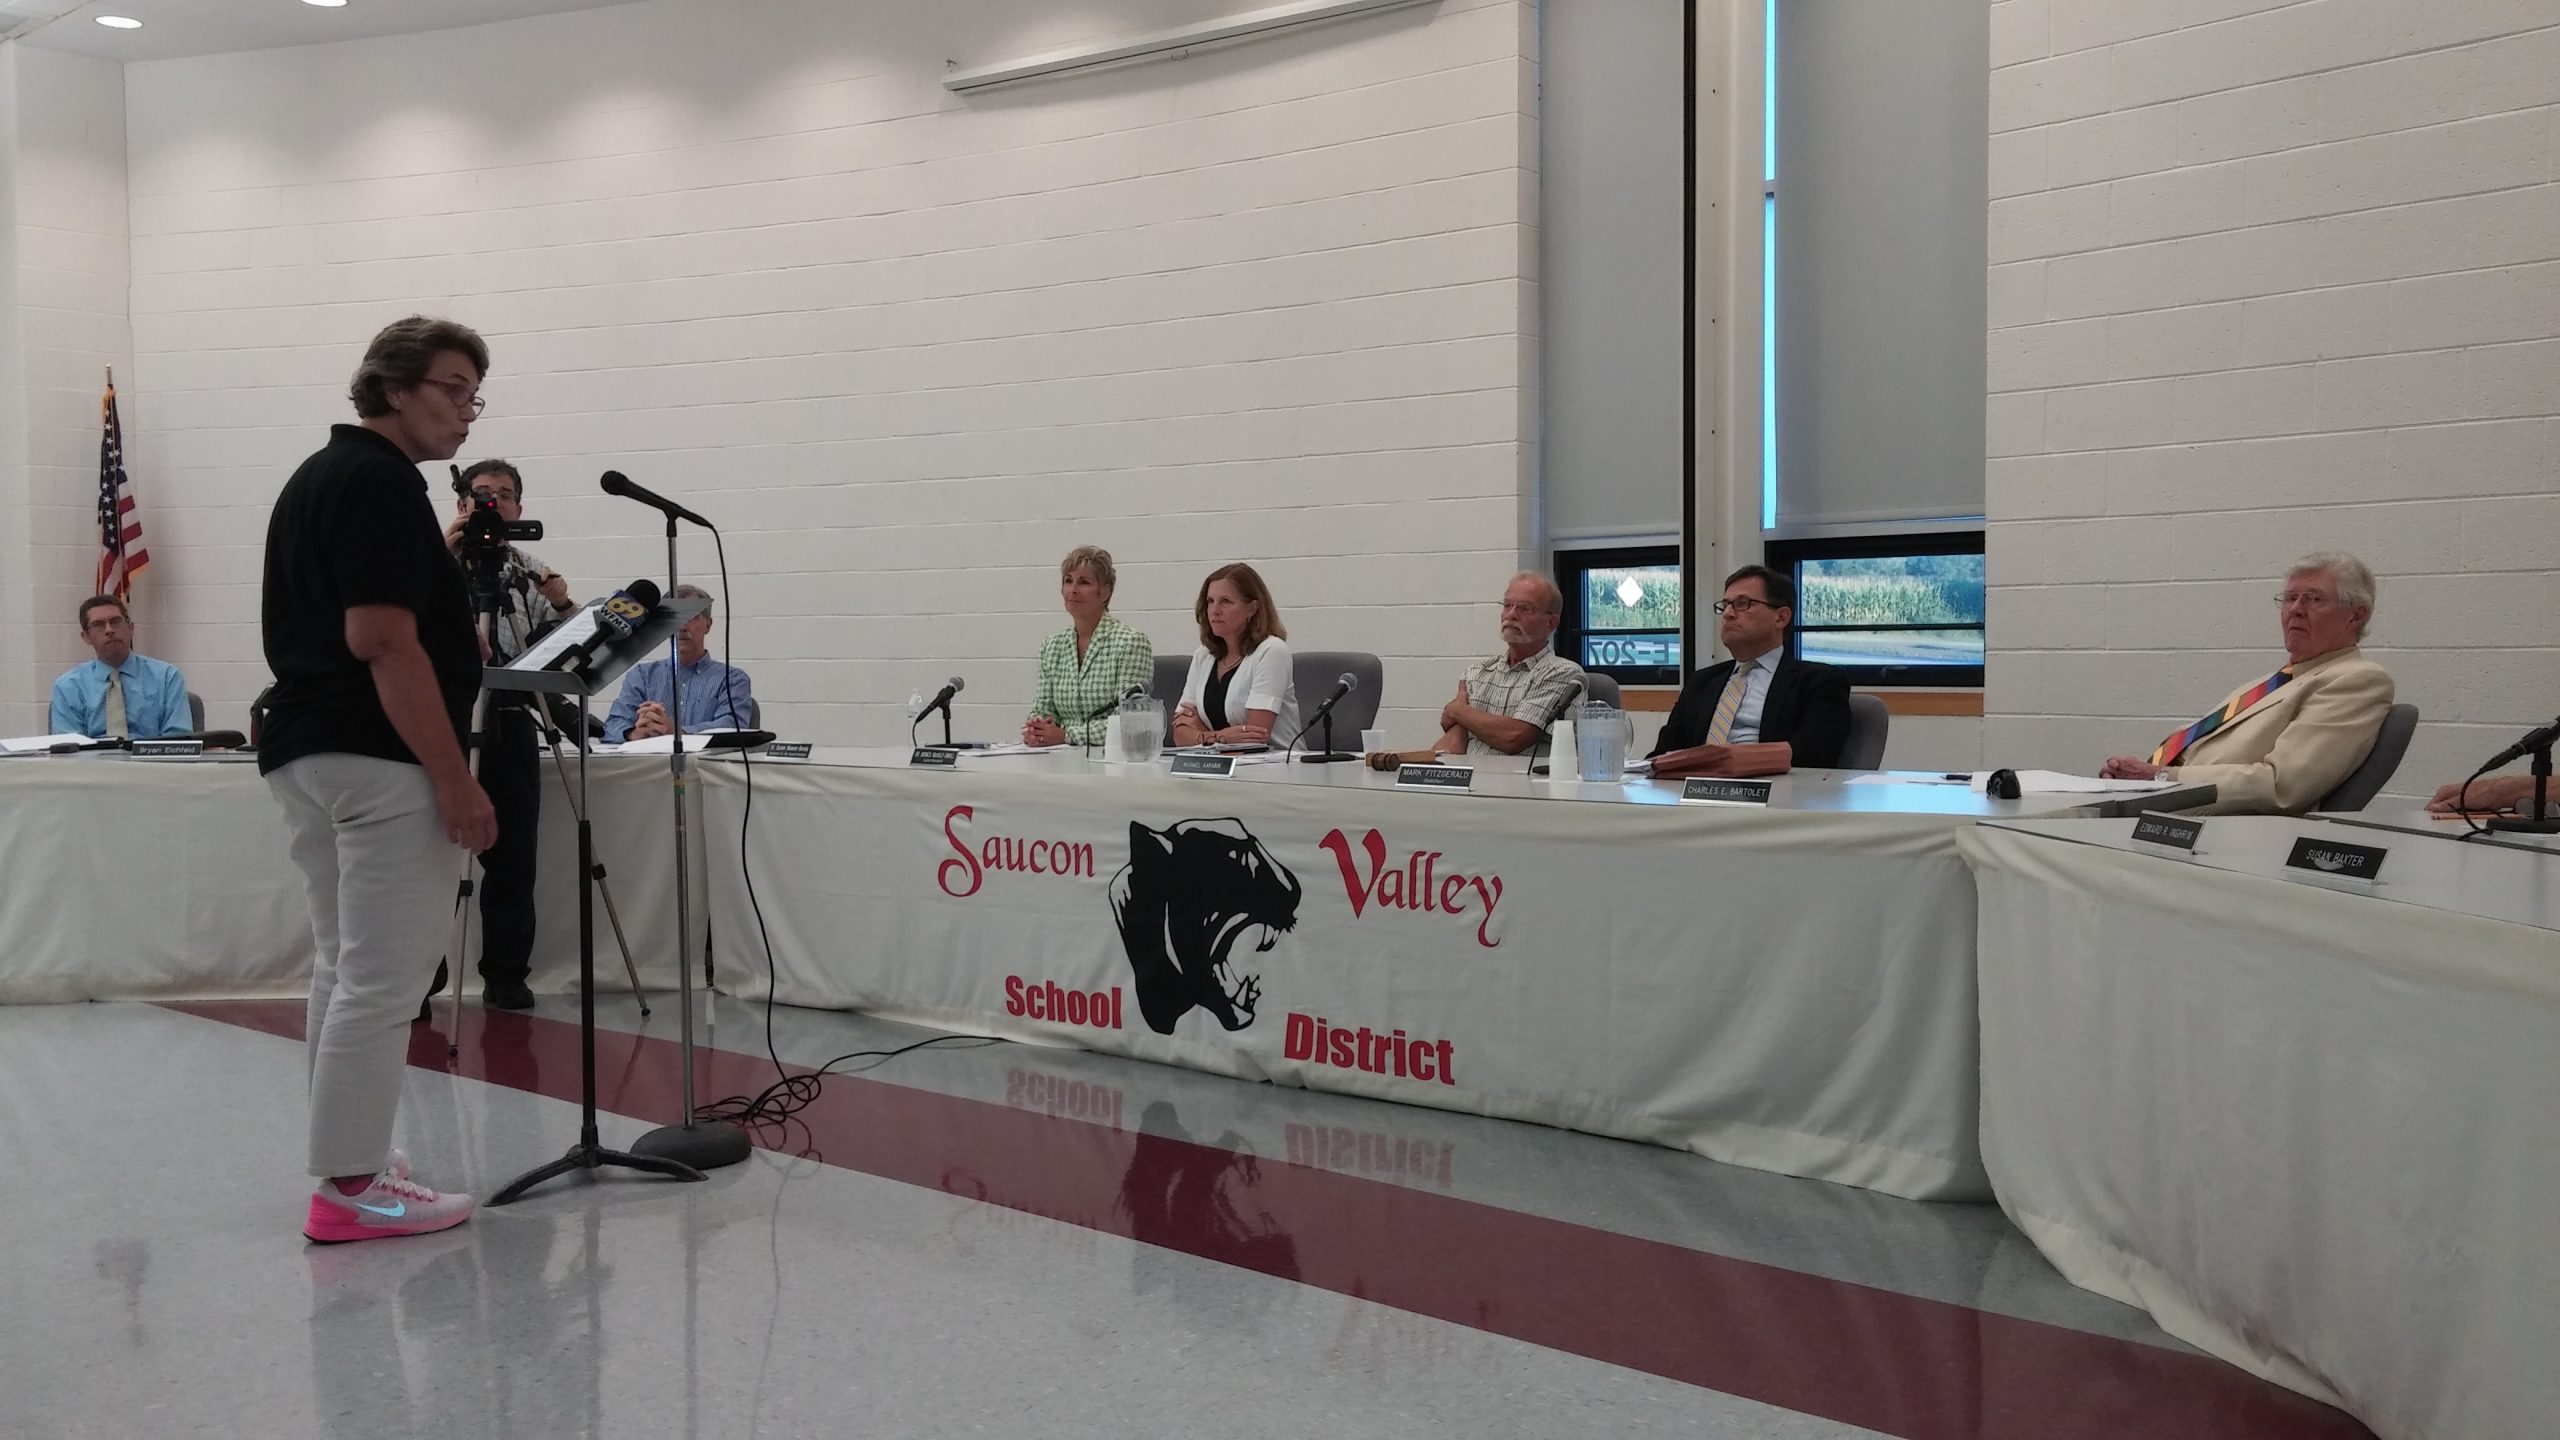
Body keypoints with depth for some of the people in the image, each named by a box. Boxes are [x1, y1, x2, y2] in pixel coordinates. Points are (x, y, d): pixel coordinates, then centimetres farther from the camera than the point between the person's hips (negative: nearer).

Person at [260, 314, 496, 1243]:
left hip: (301, 751, 11)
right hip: (376, 762, -11)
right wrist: (454, 778, -21)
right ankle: (350, 1186, 1)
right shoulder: (380, 480, -14)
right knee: (380, 981, -5)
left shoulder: (316, 475, 18)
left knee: (343, 972, 14)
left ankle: (347, 1165, 21)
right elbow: (382, 641, -22)